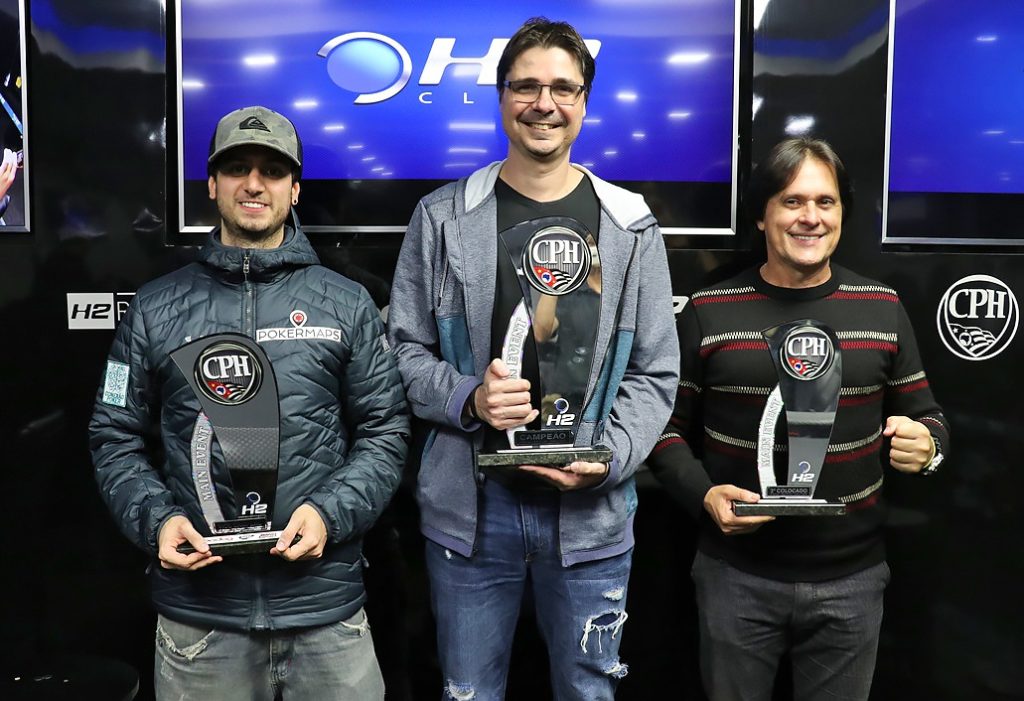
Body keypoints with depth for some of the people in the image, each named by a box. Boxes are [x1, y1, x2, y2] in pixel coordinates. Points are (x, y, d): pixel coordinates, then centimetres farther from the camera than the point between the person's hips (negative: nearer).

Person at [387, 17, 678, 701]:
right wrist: (468, 399, -16)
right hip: (470, 506, 0)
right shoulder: (442, 218, 0)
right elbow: (405, 348, 3)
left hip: (590, 510, 1)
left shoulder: (631, 226, 1)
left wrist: (609, 458, -13)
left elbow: (655, 374, 2)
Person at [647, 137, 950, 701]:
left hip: (852, 576, 2)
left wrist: (926, 446, -11)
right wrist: (702, 494, -15)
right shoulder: (708, 312, -3)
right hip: (735, 574, -1)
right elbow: (667, 425, 1)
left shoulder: (882, 308, 3)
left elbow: (926, 416, 11)